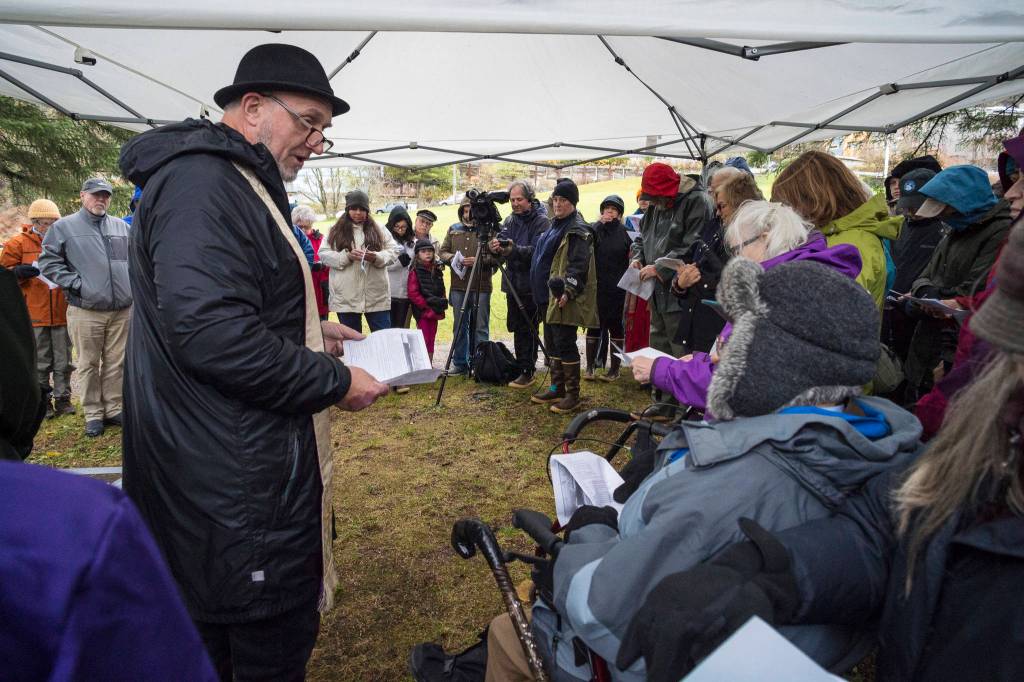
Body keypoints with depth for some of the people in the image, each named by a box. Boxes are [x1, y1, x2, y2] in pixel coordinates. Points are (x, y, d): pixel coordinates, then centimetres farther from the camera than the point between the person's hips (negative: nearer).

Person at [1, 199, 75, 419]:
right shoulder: (18, 243, 3)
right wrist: (20, 272, -17)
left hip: (62, 312, 2)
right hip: (34, 314, -2)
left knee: (63, 361, 7)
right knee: (39, 362, 6)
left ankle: (63, 399, 16)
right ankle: (42, 402, 15)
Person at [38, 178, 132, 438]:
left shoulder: (122, 227, 12)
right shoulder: (63, 227, 2)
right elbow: (48, 261, -1)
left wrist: (132, 283, 8)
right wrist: (77, 284, -9)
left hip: (122, 309, 3)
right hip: (85, 310, -3)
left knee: (116, 363, 8)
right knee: (89, 364, 4)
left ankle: (113, 409, 19)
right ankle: (93, 414, 14)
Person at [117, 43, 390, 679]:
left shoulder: (236, 185, 17)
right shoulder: (202, 181, -18)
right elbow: (210, 331, -29)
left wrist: (312, 333, 10)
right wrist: (334, 382, -19)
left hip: (239, 469, 11)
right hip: (241, 484, -11)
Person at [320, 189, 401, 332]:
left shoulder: (379, 230, 9)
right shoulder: (335, 231, 6)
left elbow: (394, 251, 3)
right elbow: (323, 253, -1)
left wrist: (377, 257, -16)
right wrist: (347, 256, -16)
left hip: (376, 295, 0)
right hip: (346, 296, 0)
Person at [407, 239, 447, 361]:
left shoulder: (437, 270, 13)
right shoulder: (415, 271, -6)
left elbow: (441, 290, 19)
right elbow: (413, 293, -13)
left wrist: (442, 302, 3)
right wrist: (426, 304, -16)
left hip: (435, 311, 6)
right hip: (422, 311, -6)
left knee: (431, 339, 10)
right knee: (424, 339, -6)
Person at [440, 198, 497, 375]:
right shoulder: (453, 229, 12)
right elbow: (442, 252, 14)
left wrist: (479, 260, -18)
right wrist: (452, 258, -6)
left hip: (481, 287, -4)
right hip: (458, 287, 4)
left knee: (480, 327, 3)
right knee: (460, 327, 10)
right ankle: (460, 363, 20)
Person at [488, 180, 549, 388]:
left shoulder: (541, 221, -8)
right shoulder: (510, 220, 12)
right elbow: (501, 246, 7)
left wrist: (514, 250, -34)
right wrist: (495, 248, -17)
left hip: (531, 286, -7)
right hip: (512, 284, 7)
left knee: (528, 330, -2)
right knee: (516, 328, 14)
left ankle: (528, 372, 7)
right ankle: (520, 368, 26)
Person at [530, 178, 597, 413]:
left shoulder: (578, 231, -10)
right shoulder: (555, 227, 19)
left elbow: (579, 266, -18)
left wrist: (567, 292, -27)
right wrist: (544, 292, 24)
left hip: (565, 299, -10)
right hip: (550, 295, 10)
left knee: (565, 344, -7)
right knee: (552, 343, 14)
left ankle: (573, 394, 3)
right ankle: (556, 388, 25)